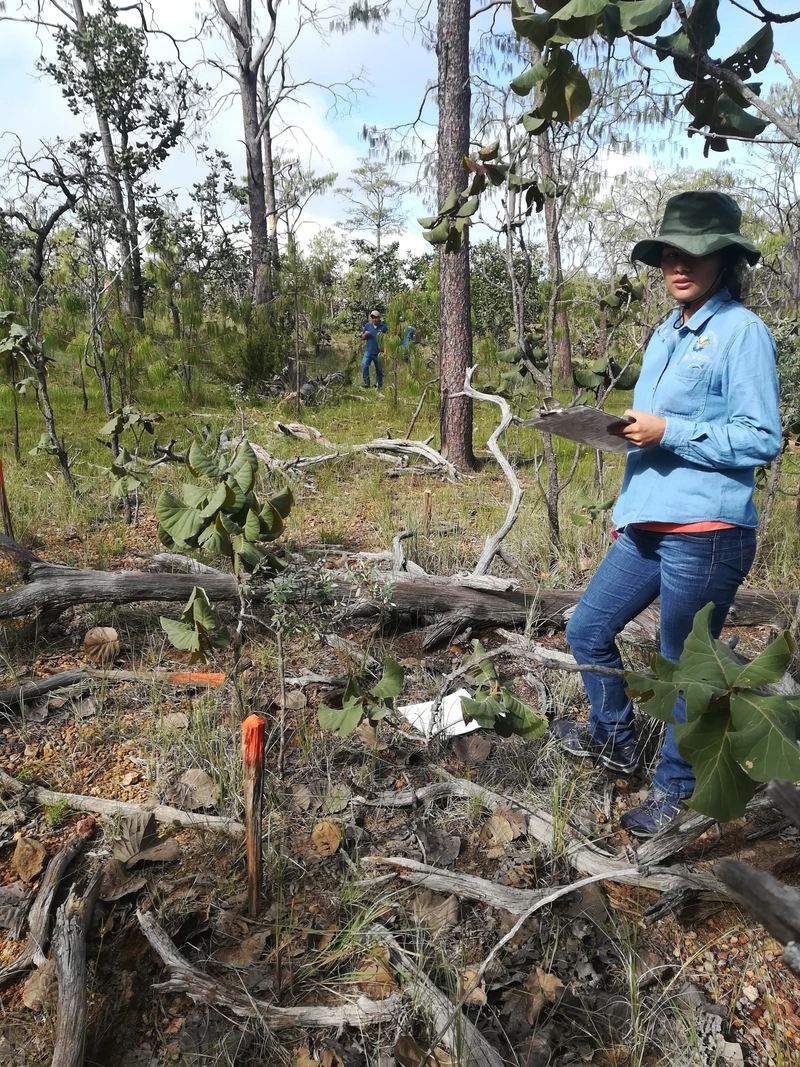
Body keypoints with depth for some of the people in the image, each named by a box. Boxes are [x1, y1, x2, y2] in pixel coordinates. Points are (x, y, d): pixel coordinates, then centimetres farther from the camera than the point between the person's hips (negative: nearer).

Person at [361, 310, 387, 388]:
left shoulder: (383, 326, -1)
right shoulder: (367, 325, 6)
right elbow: (362, 338, 12)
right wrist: (365, 334, -11)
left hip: (379, 352, -1)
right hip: (368, 351, 1)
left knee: (379, 369, 9)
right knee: (364, 365, -18)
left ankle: (378, 384, 23)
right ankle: (366, 382, -11)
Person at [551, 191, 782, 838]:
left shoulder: (743, 332, -8)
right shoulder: (667, 334, 16)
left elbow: (762, 440, -14)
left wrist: (668, 432, -19)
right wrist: (625, 426, 9)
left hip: (706, 530, -8)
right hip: (647, 523, 9)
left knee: (684, 668, 6)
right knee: (588, 630, 16)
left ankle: (677, 790, 30)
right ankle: (615, 742, 39)